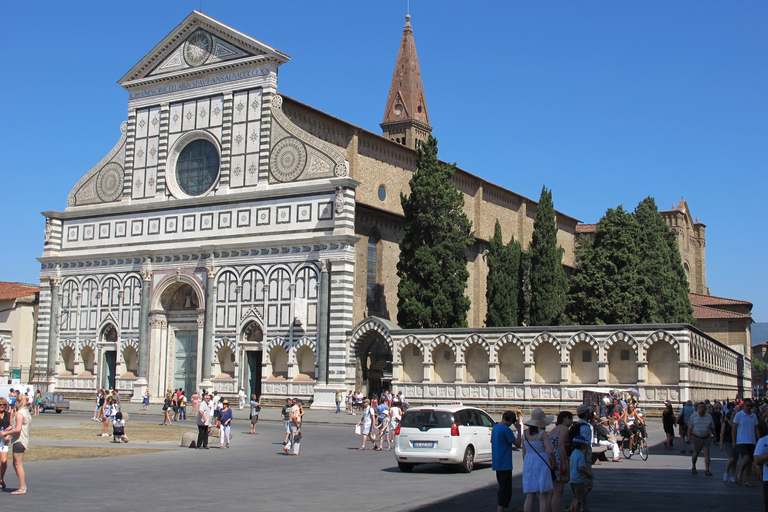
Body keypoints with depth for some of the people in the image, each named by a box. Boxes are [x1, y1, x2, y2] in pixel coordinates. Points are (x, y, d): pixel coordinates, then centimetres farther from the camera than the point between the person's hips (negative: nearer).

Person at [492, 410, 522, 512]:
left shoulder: (495, 427, 10)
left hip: (496, 464, 9)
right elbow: (517, 444, -14)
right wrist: (518, 430, -7)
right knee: (505, 491, -5)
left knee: (502, 488, 19)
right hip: (505, 464, -9)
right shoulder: (506, 429, -17)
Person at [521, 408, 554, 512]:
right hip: (541, 464, -5)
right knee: (543, 497, 0)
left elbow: (524, 453, 11)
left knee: (529, 497, 8)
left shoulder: (525, 433, 7)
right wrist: (553, 462, -4)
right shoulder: (543, 434, -9)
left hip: (528, 464, 5)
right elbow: (550, 451, -21)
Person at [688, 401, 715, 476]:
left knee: (706, 453, -7)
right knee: (696, 453, 9)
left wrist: (714, 436, 14)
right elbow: (690, 427, 2)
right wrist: (689, 436, -4)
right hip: (696, 438, -1)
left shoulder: (709, 416, 5)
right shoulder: (693, 416, 0)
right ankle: (693, 467, 29)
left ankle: (707, 470, -4)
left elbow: (712, 427, 13)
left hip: (706, 438, 1)